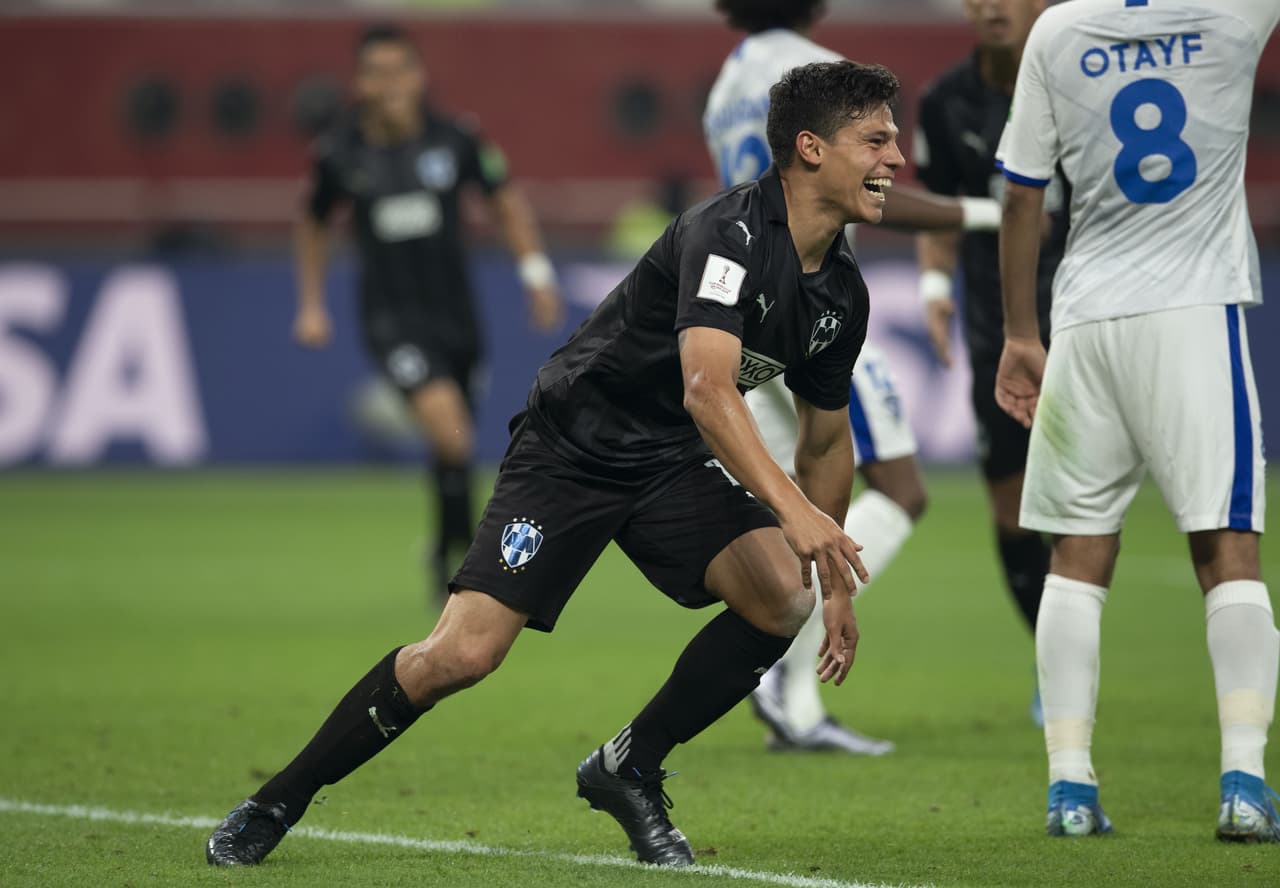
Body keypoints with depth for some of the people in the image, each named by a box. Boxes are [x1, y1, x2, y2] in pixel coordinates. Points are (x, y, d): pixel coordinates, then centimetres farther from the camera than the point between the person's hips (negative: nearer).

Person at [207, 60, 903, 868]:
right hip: (573, 445, -7)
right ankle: (275, 806, 4)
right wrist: (793, 509, -49)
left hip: (675, 465, 7)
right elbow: (707, 389, -39)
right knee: (462, 654, -15)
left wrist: (836, 583, 16)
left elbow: (826, 441, 16)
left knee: (783, 596, -20)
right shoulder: (726, 233, -25)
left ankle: (629, 772, 0)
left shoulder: (842, 292, 0)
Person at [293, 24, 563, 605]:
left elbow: (506, 201, 10)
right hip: (391, 315, -2)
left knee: (453, 442, 11)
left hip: (454, 311, 2)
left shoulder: (453, 139, -6)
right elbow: (313, 224, 13)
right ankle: (461, 549, -12)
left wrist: (535, 272, 2)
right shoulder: (340, 153, -6)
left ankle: (447, 554, 34)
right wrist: (311, 305, 11)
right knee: (445, 419, -25)